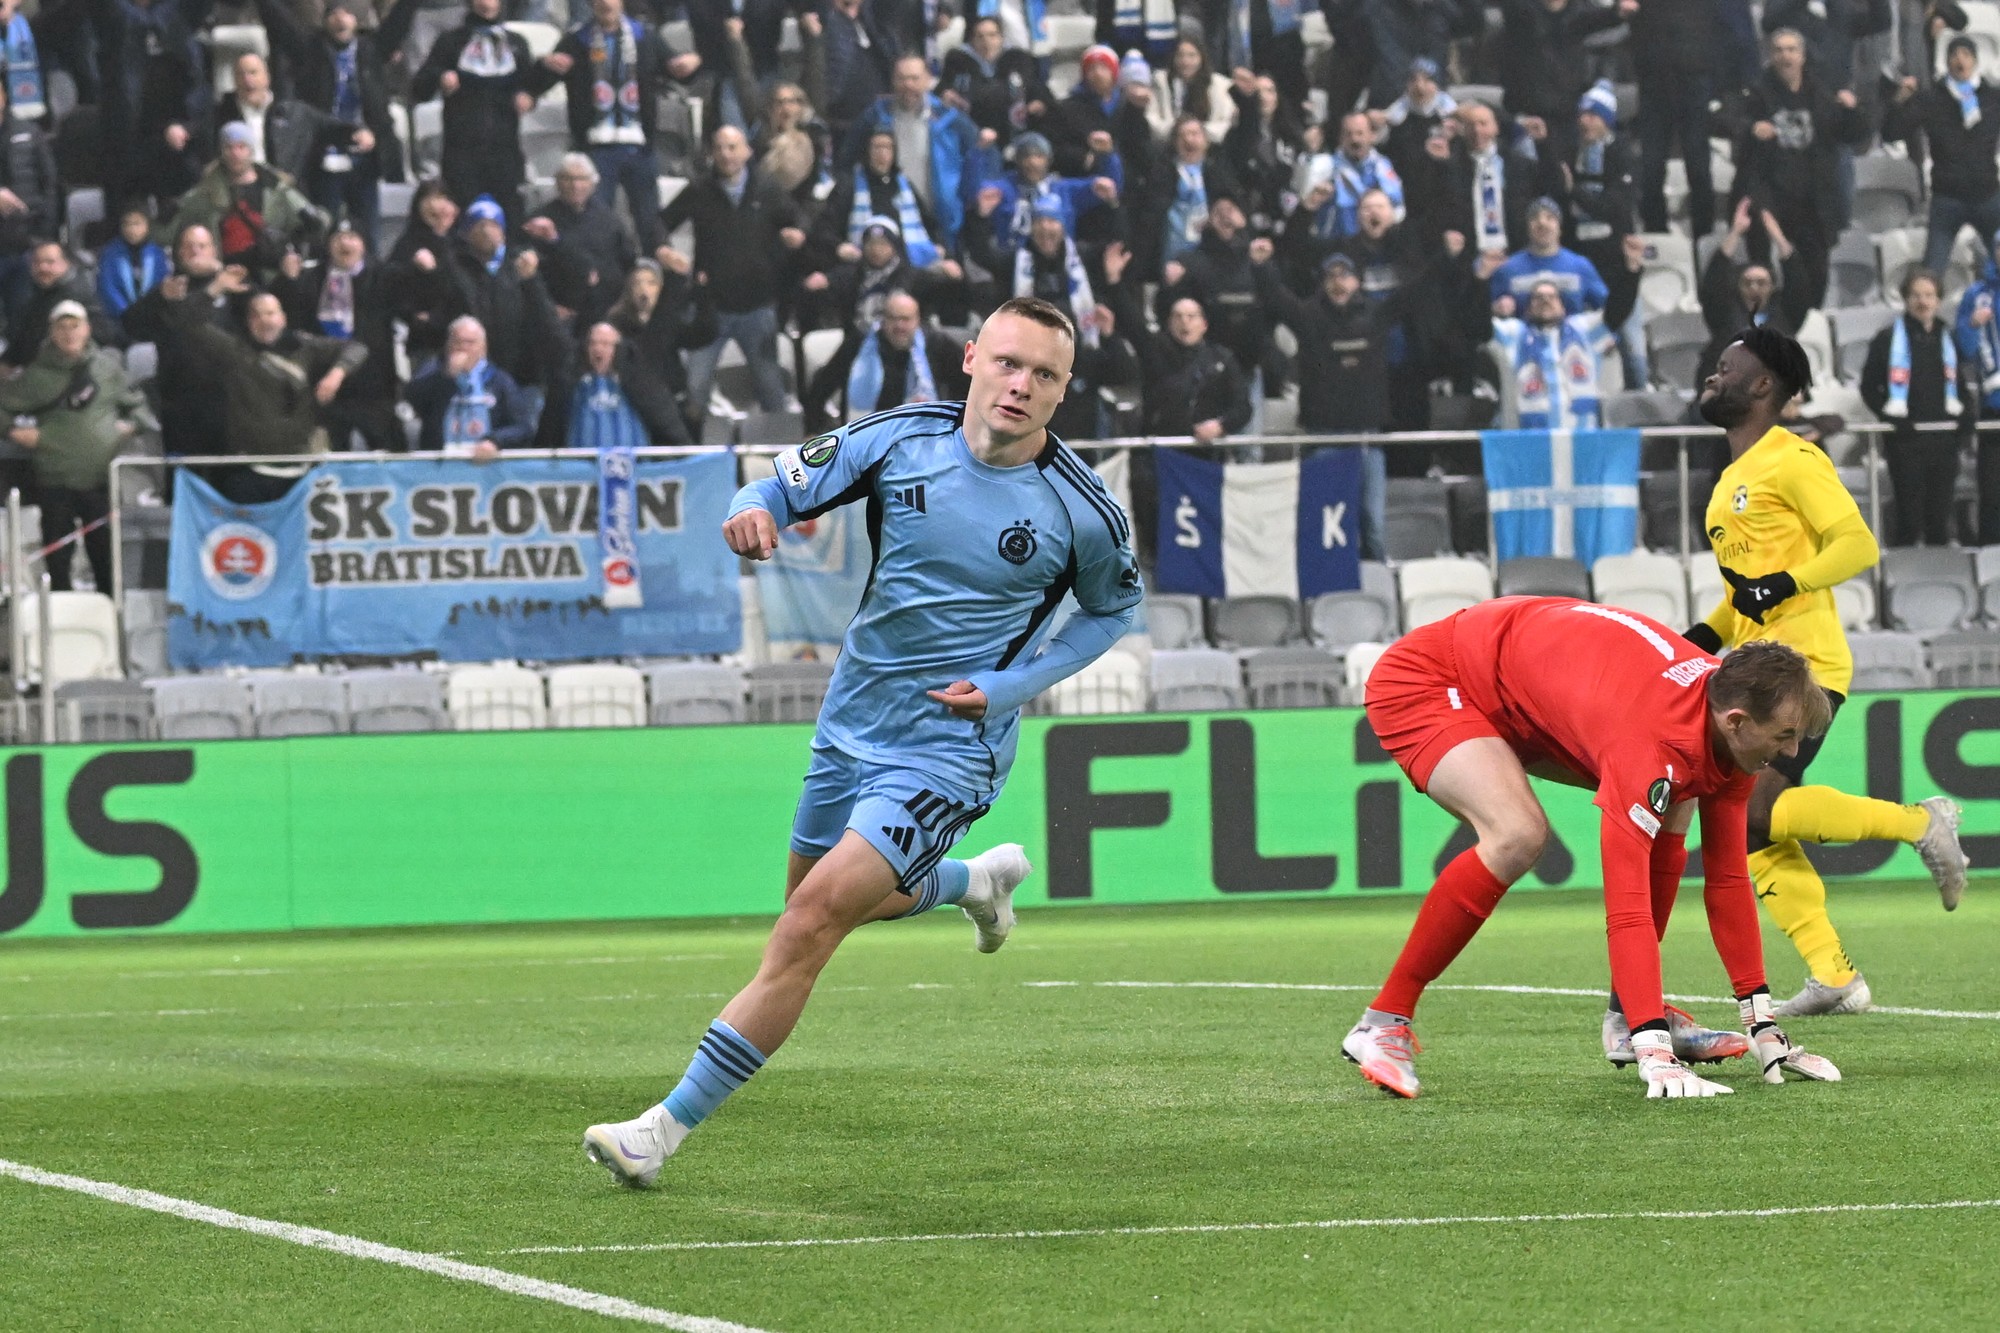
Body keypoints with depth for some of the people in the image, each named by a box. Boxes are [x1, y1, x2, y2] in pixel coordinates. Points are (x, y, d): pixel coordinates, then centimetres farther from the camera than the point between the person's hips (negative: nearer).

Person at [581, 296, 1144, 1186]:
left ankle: (670, 1126, -11)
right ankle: (977, 881, 52)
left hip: (947, 748, -5)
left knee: (811, 923, -17)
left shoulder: (1082, 510, -13)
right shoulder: (900, 439, -8)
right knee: (815, 898, 24)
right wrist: (755, 511, -24)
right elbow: (786, 485, 2)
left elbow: (1112, 608, 6)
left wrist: (1014, 685, -7)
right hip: (853, 719, 6)